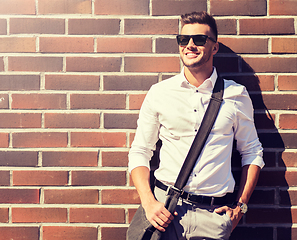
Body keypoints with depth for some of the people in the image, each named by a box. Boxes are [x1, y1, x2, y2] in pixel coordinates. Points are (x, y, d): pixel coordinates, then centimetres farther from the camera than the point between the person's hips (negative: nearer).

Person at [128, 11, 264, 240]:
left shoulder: (236, 95, 3)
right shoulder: (159, 93, 3)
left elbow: (252, 151, 11)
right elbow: (140, 151, 5)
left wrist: (240, 206, 4)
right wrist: (149, 202, -9)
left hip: (213, 213, 0)